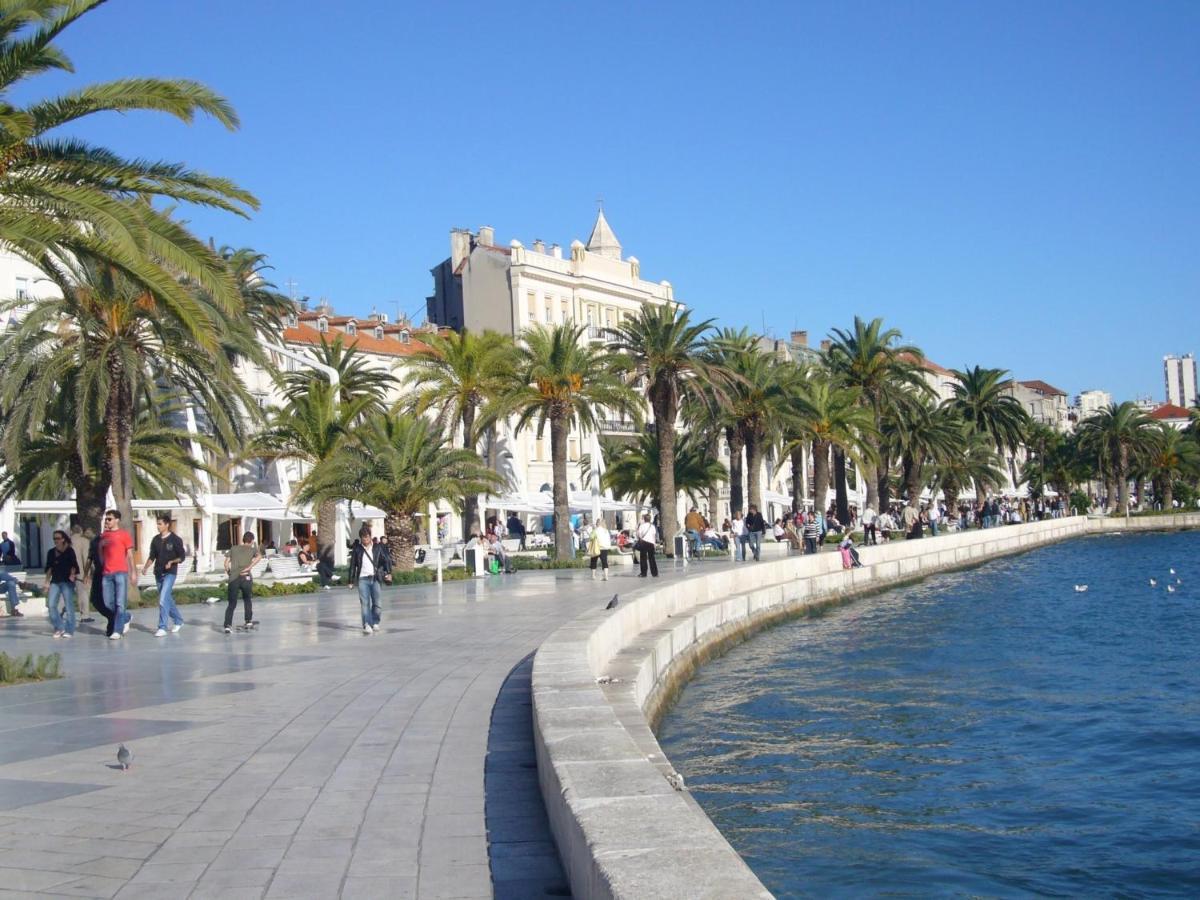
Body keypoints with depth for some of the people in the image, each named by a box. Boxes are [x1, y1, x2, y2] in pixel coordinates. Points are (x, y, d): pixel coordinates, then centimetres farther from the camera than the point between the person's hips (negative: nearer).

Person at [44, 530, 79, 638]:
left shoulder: (69, 551, -2)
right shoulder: (51, 552, 12)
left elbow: (74, 565, -7)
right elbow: (49, 568, 17)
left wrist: (73, 574, -24)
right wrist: (47, 582, 15)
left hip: (67, 582, -5)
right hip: (55, 582, 5)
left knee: (69, 606, -4)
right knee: (51, 605, -3)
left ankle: (69, 630, 1)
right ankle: (59, 628, 9)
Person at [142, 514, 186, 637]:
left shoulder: (175, 539, -6)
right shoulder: (156, 539, 9)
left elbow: (182, 557, -4)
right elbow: (152, 556, 14)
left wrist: (172, 562, -21)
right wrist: (146, 567, -2)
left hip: (170, 573, -6)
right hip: (158, 573, 6)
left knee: (163, 600, -16)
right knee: (167, 599, 14)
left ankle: (162, 628, -14)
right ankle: (178, 621, 32)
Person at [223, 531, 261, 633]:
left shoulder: (233, 549, 16)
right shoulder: (252, 549, 11)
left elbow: (226, 563, 6)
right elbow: (259, 556, -10)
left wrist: (228, 572, 20)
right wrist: (248, 568, -11)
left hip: (233, 578, 1)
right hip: (246, 577, -1)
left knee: (231, 603, 2)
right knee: (247, 599, 23)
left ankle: (228, 625, -13)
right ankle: (249, 621, 23)